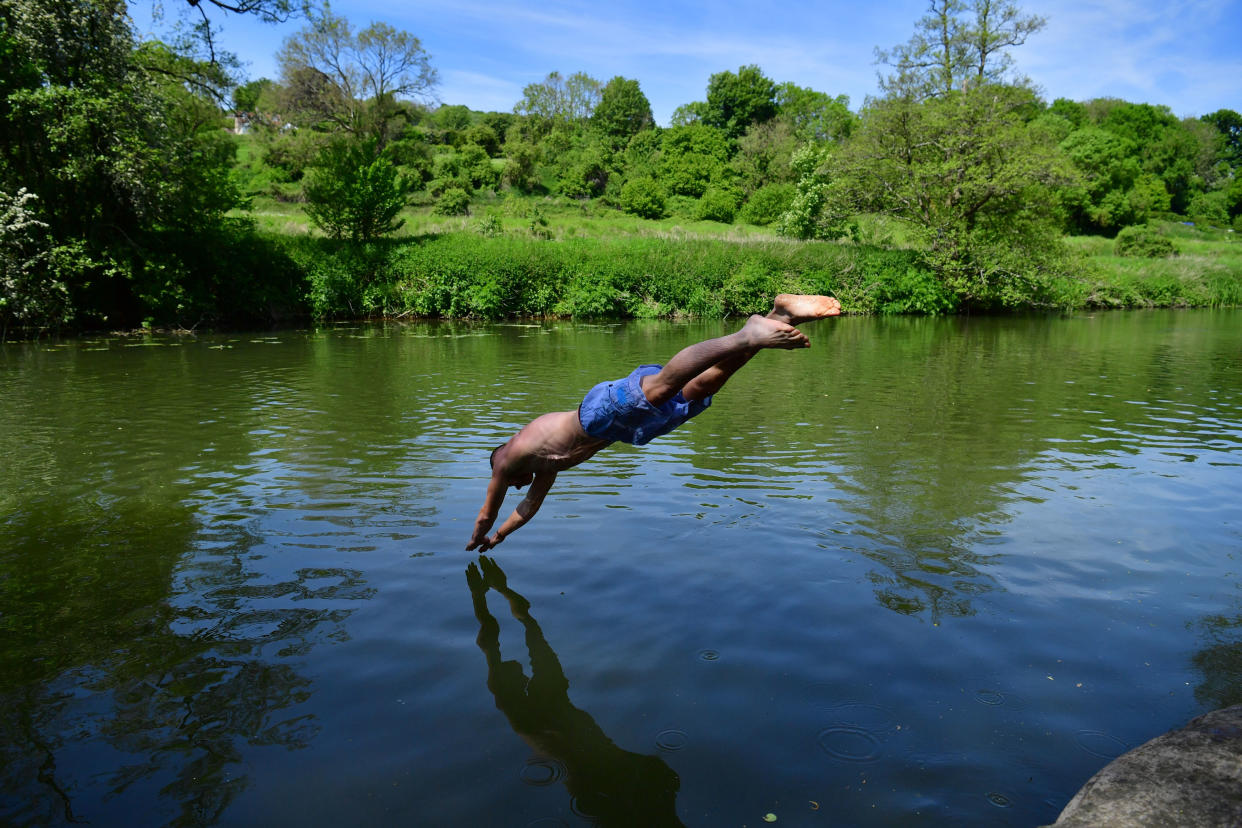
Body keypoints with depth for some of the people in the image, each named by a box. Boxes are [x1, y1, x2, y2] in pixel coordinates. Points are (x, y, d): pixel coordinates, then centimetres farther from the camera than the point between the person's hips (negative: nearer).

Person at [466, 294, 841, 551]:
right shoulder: (544, 462, 41)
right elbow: (530, 506, 55)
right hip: (632, 424, 6)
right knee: (705, 383, -12)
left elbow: (486, 514, 33)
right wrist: (496, 539, 65)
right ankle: (781, 315, -27)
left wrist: (475, 541, 53)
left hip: (604, 409, -5)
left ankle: (748, 335, -53)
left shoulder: (507, 460, 23)